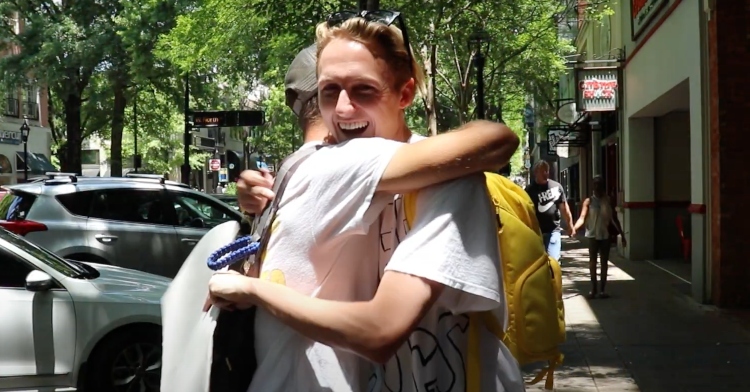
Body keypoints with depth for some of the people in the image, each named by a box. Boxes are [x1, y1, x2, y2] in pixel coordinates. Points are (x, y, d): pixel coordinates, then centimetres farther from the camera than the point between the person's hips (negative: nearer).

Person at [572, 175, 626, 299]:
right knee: (593, 261, 2)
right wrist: (573, 228, -31)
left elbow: (614, 219, 9)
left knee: (604, 261, 5)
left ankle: (602, 289, 11)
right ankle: (594, 288, 9)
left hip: (605, 235, 2)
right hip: (593, 235, -2)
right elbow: (582, 218, -12)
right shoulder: (589, 201, -3)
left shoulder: (608, 201, 4)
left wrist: (622, 235, 7)